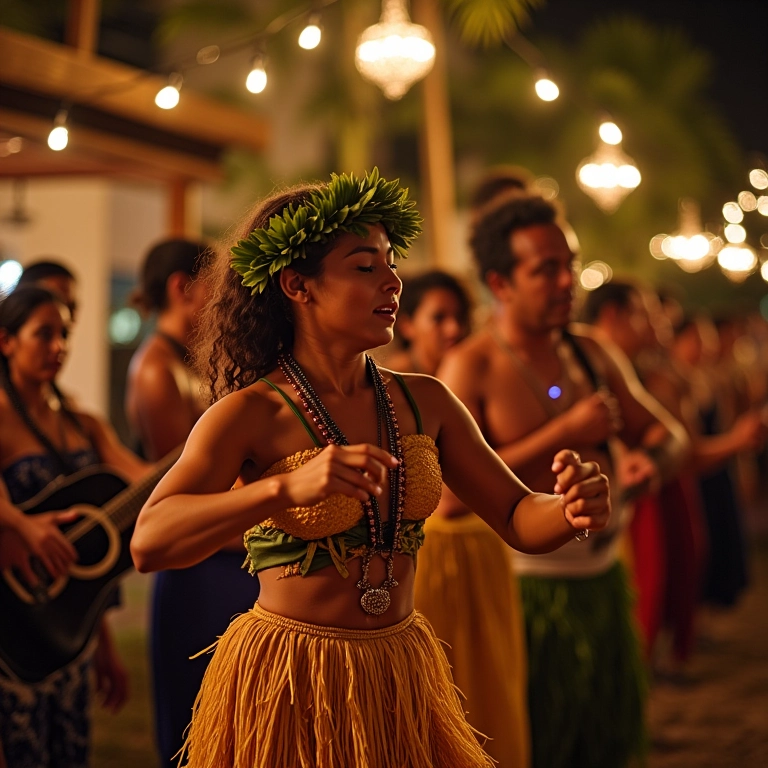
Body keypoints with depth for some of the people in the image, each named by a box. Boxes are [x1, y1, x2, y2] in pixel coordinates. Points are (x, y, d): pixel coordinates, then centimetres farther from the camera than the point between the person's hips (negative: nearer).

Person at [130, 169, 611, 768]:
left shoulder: (424, 402, -1)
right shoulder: (252, 413, -14)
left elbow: (519, 519, 1)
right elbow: (149, 543, -27)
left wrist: (572, 508, -23)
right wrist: (286, 487, -41)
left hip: (405, 680, 5)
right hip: (288, 688, -4)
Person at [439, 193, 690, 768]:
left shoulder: (590, 352, 9)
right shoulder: (470, 367, -10)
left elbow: (666, 432, 16)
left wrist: (650, 455, -9)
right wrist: (564, 434, -19)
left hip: (604, 577, 6)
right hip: (526, 587, -6)